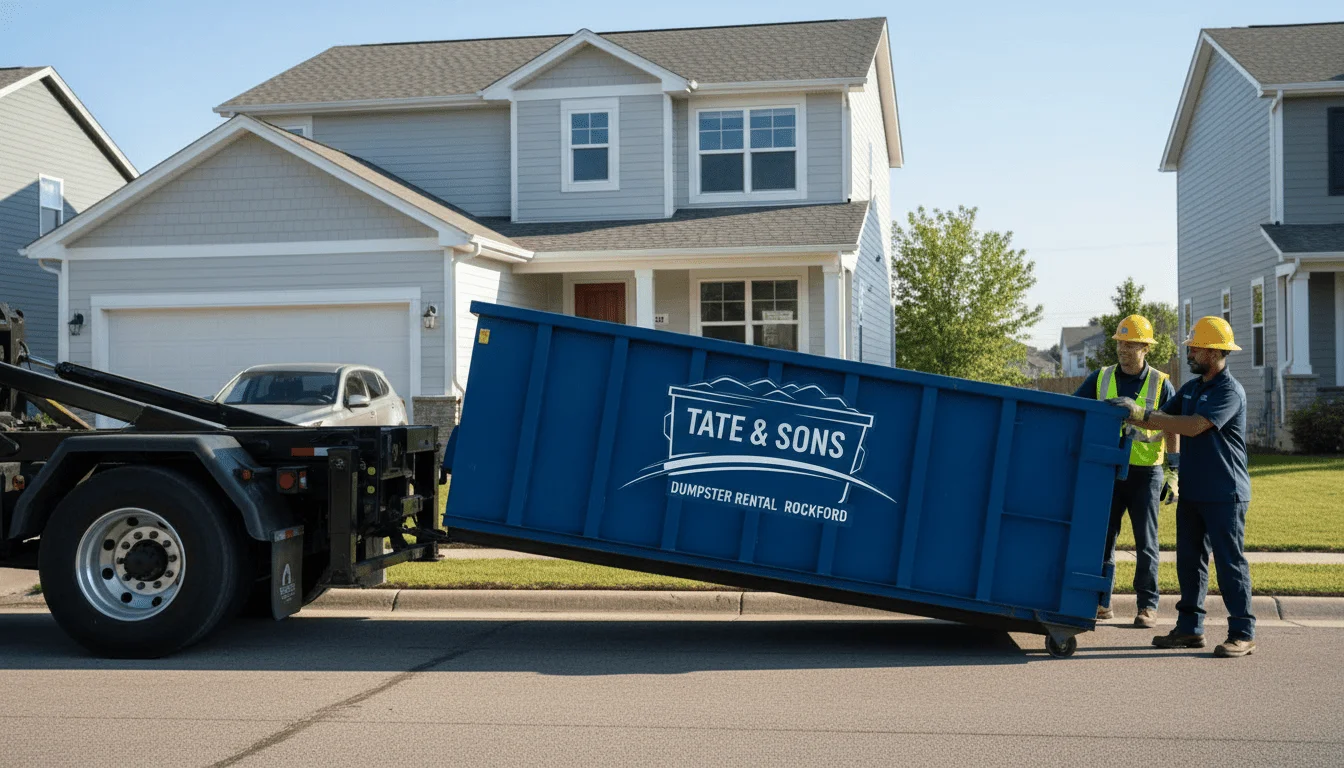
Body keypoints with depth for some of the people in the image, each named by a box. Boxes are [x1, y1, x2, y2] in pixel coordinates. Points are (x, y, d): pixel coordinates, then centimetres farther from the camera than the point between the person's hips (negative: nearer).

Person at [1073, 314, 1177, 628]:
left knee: (1146, 542, 3)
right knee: (1102, 538, 5)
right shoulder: (1101, 378, 4)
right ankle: (1101, 602, 14)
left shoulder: (1160, 384, -1)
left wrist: (1175, 472, -5)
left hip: (1145, 473, -2)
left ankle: (1148, 605, 10)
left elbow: (1172, 431, 1)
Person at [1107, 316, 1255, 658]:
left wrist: (1142, 413, -24)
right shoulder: (1190, 389, 14)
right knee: (1189, 560, 10)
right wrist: (1129, 416, -1)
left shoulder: (1230, 392, -14)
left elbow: (1193, 426, -25)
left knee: (1230, 561, -4)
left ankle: (1243, 634, 2)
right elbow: (1164, 420, 14)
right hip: (1192, 491, 8)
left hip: (1224, 494, -8)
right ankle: (1189, 628, 17)